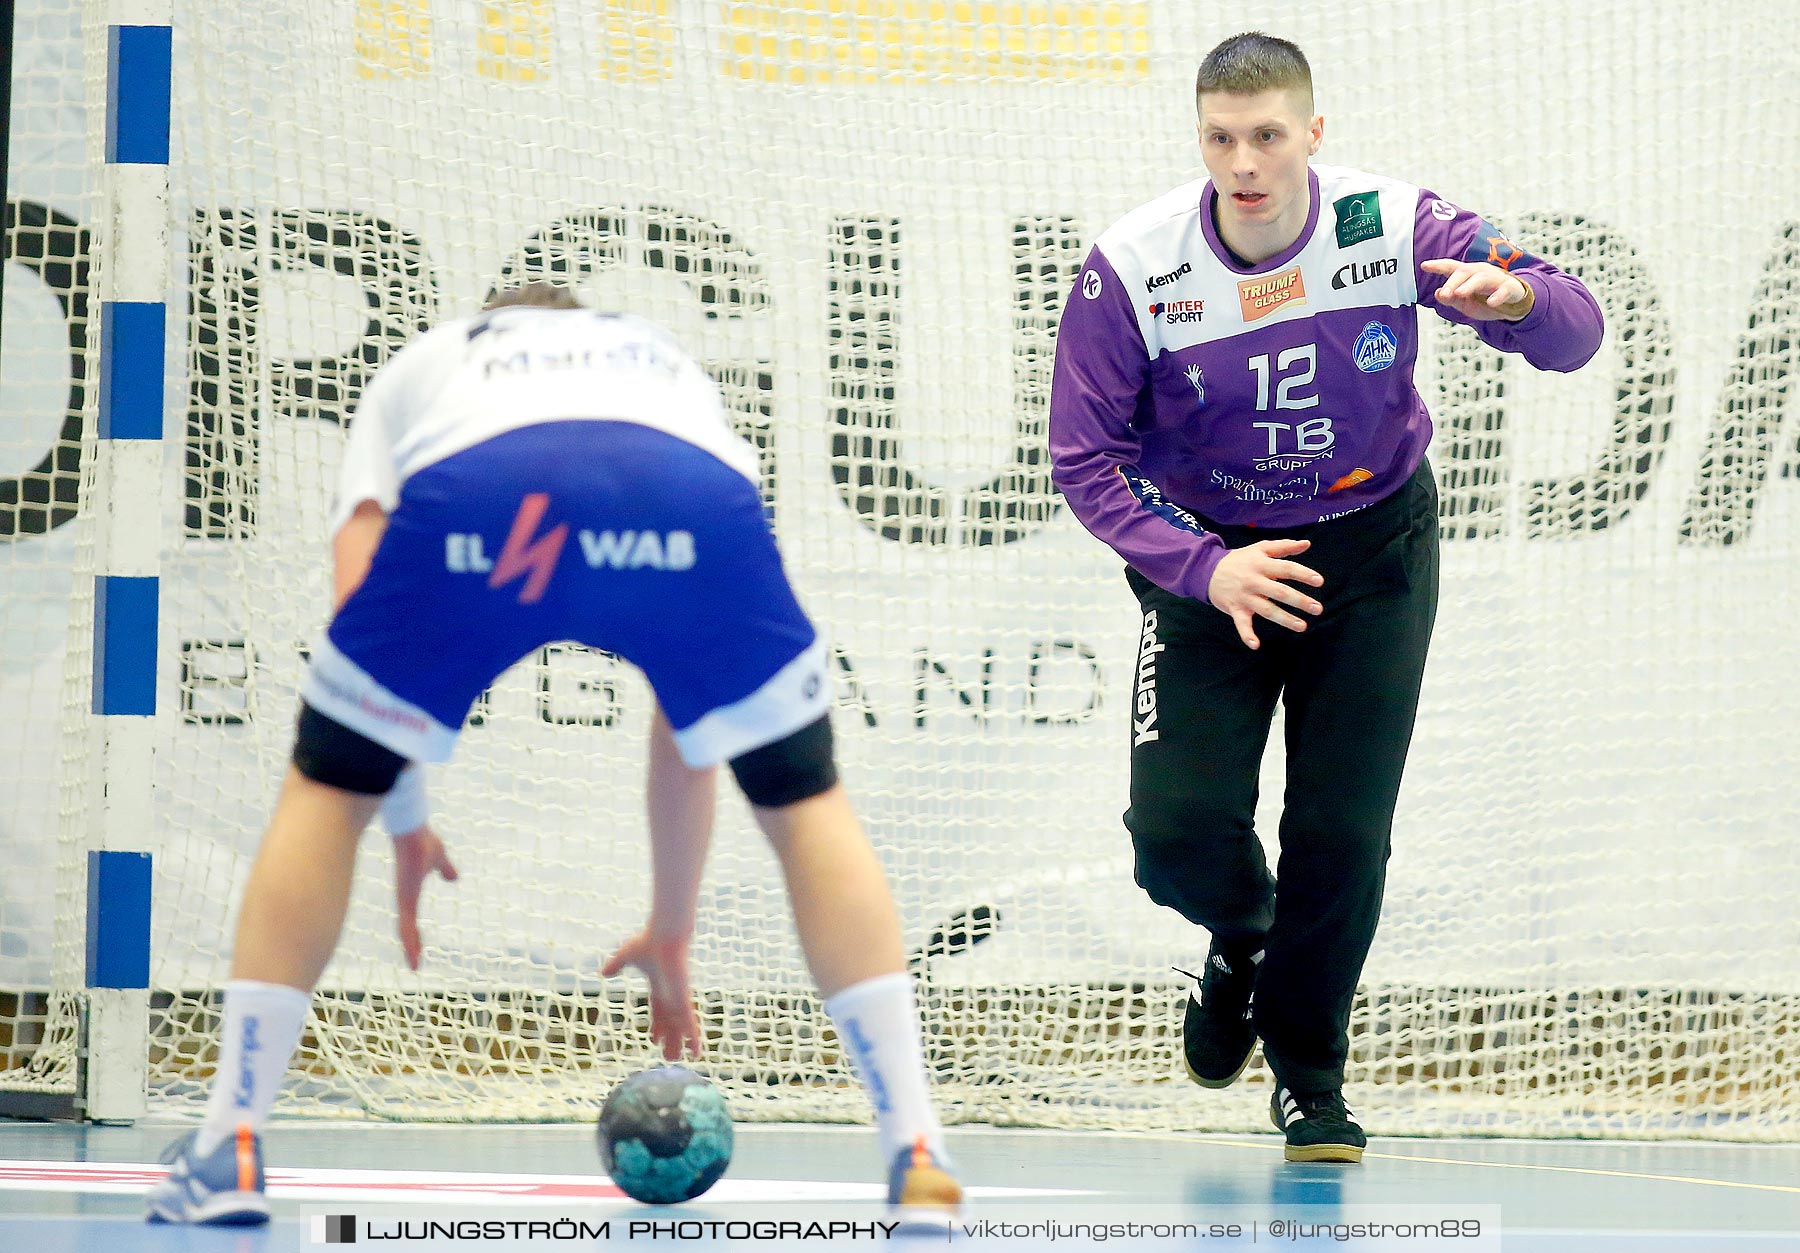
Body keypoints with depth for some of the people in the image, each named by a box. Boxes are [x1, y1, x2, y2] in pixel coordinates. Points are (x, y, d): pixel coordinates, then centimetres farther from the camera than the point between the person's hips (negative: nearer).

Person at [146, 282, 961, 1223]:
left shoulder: (420, 363, 43)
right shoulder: (670, 365, 46)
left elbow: (360, 601, 24)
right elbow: (688, 717, 47)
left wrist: (405, 824, 35)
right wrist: (672, 932, 55)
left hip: (470, 494, -1)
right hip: (688, 503, 1)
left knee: (327, 787, 23)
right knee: (804, 800, 23)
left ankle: (228, 1153, 21)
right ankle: (917, 1161, 16)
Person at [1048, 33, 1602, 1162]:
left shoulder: (1393, 224, -18)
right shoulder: (1130, 271, -19)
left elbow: (1576, 331, -15)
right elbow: (1087, 460, -14)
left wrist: (1514, 296, -39)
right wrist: (1204, 570, -27)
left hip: (1372, 552, 0)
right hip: (1206, 561, 0)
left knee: (1343, 835, -3)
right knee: (1179, 833, -13)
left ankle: (1309, 1076, 23)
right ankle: (1241, 941, 27)